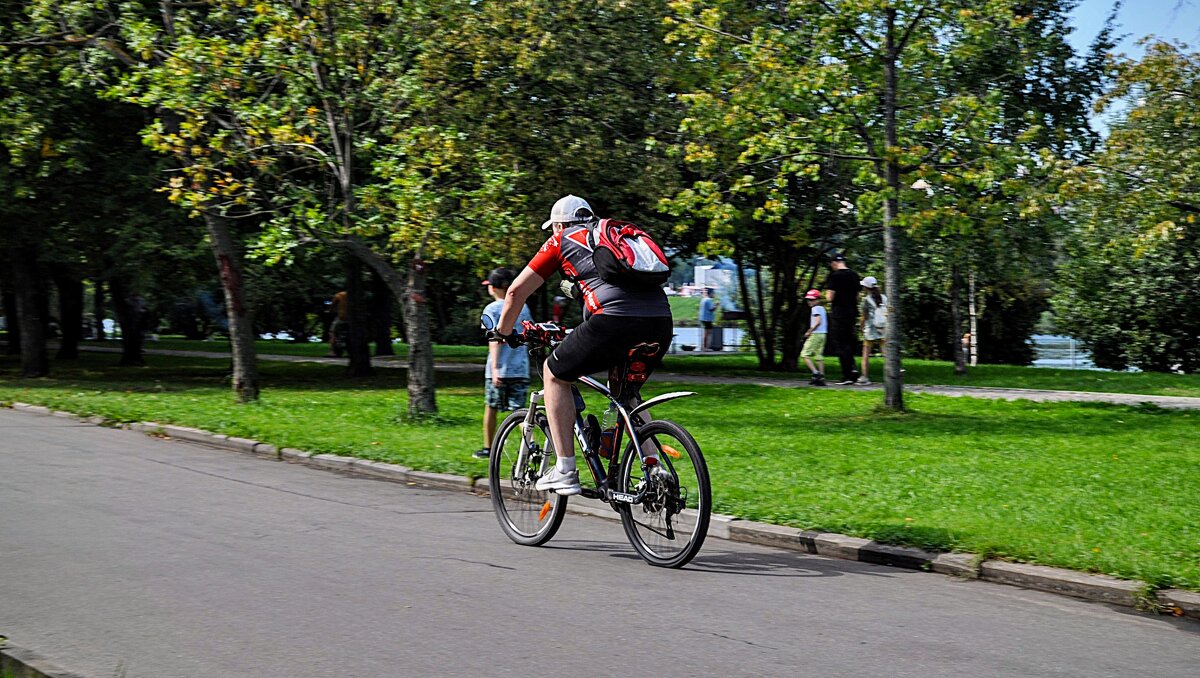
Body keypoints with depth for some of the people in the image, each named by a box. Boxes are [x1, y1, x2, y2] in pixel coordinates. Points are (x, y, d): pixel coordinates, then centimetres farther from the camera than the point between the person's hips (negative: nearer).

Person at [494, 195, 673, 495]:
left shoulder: (561, 241, 19)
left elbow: (516, 291, 18)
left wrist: (503, 332, 36)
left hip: (615, 320, -5)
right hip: (661, 322, 6)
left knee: (555, 374, 18)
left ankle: (565, 471, 11)